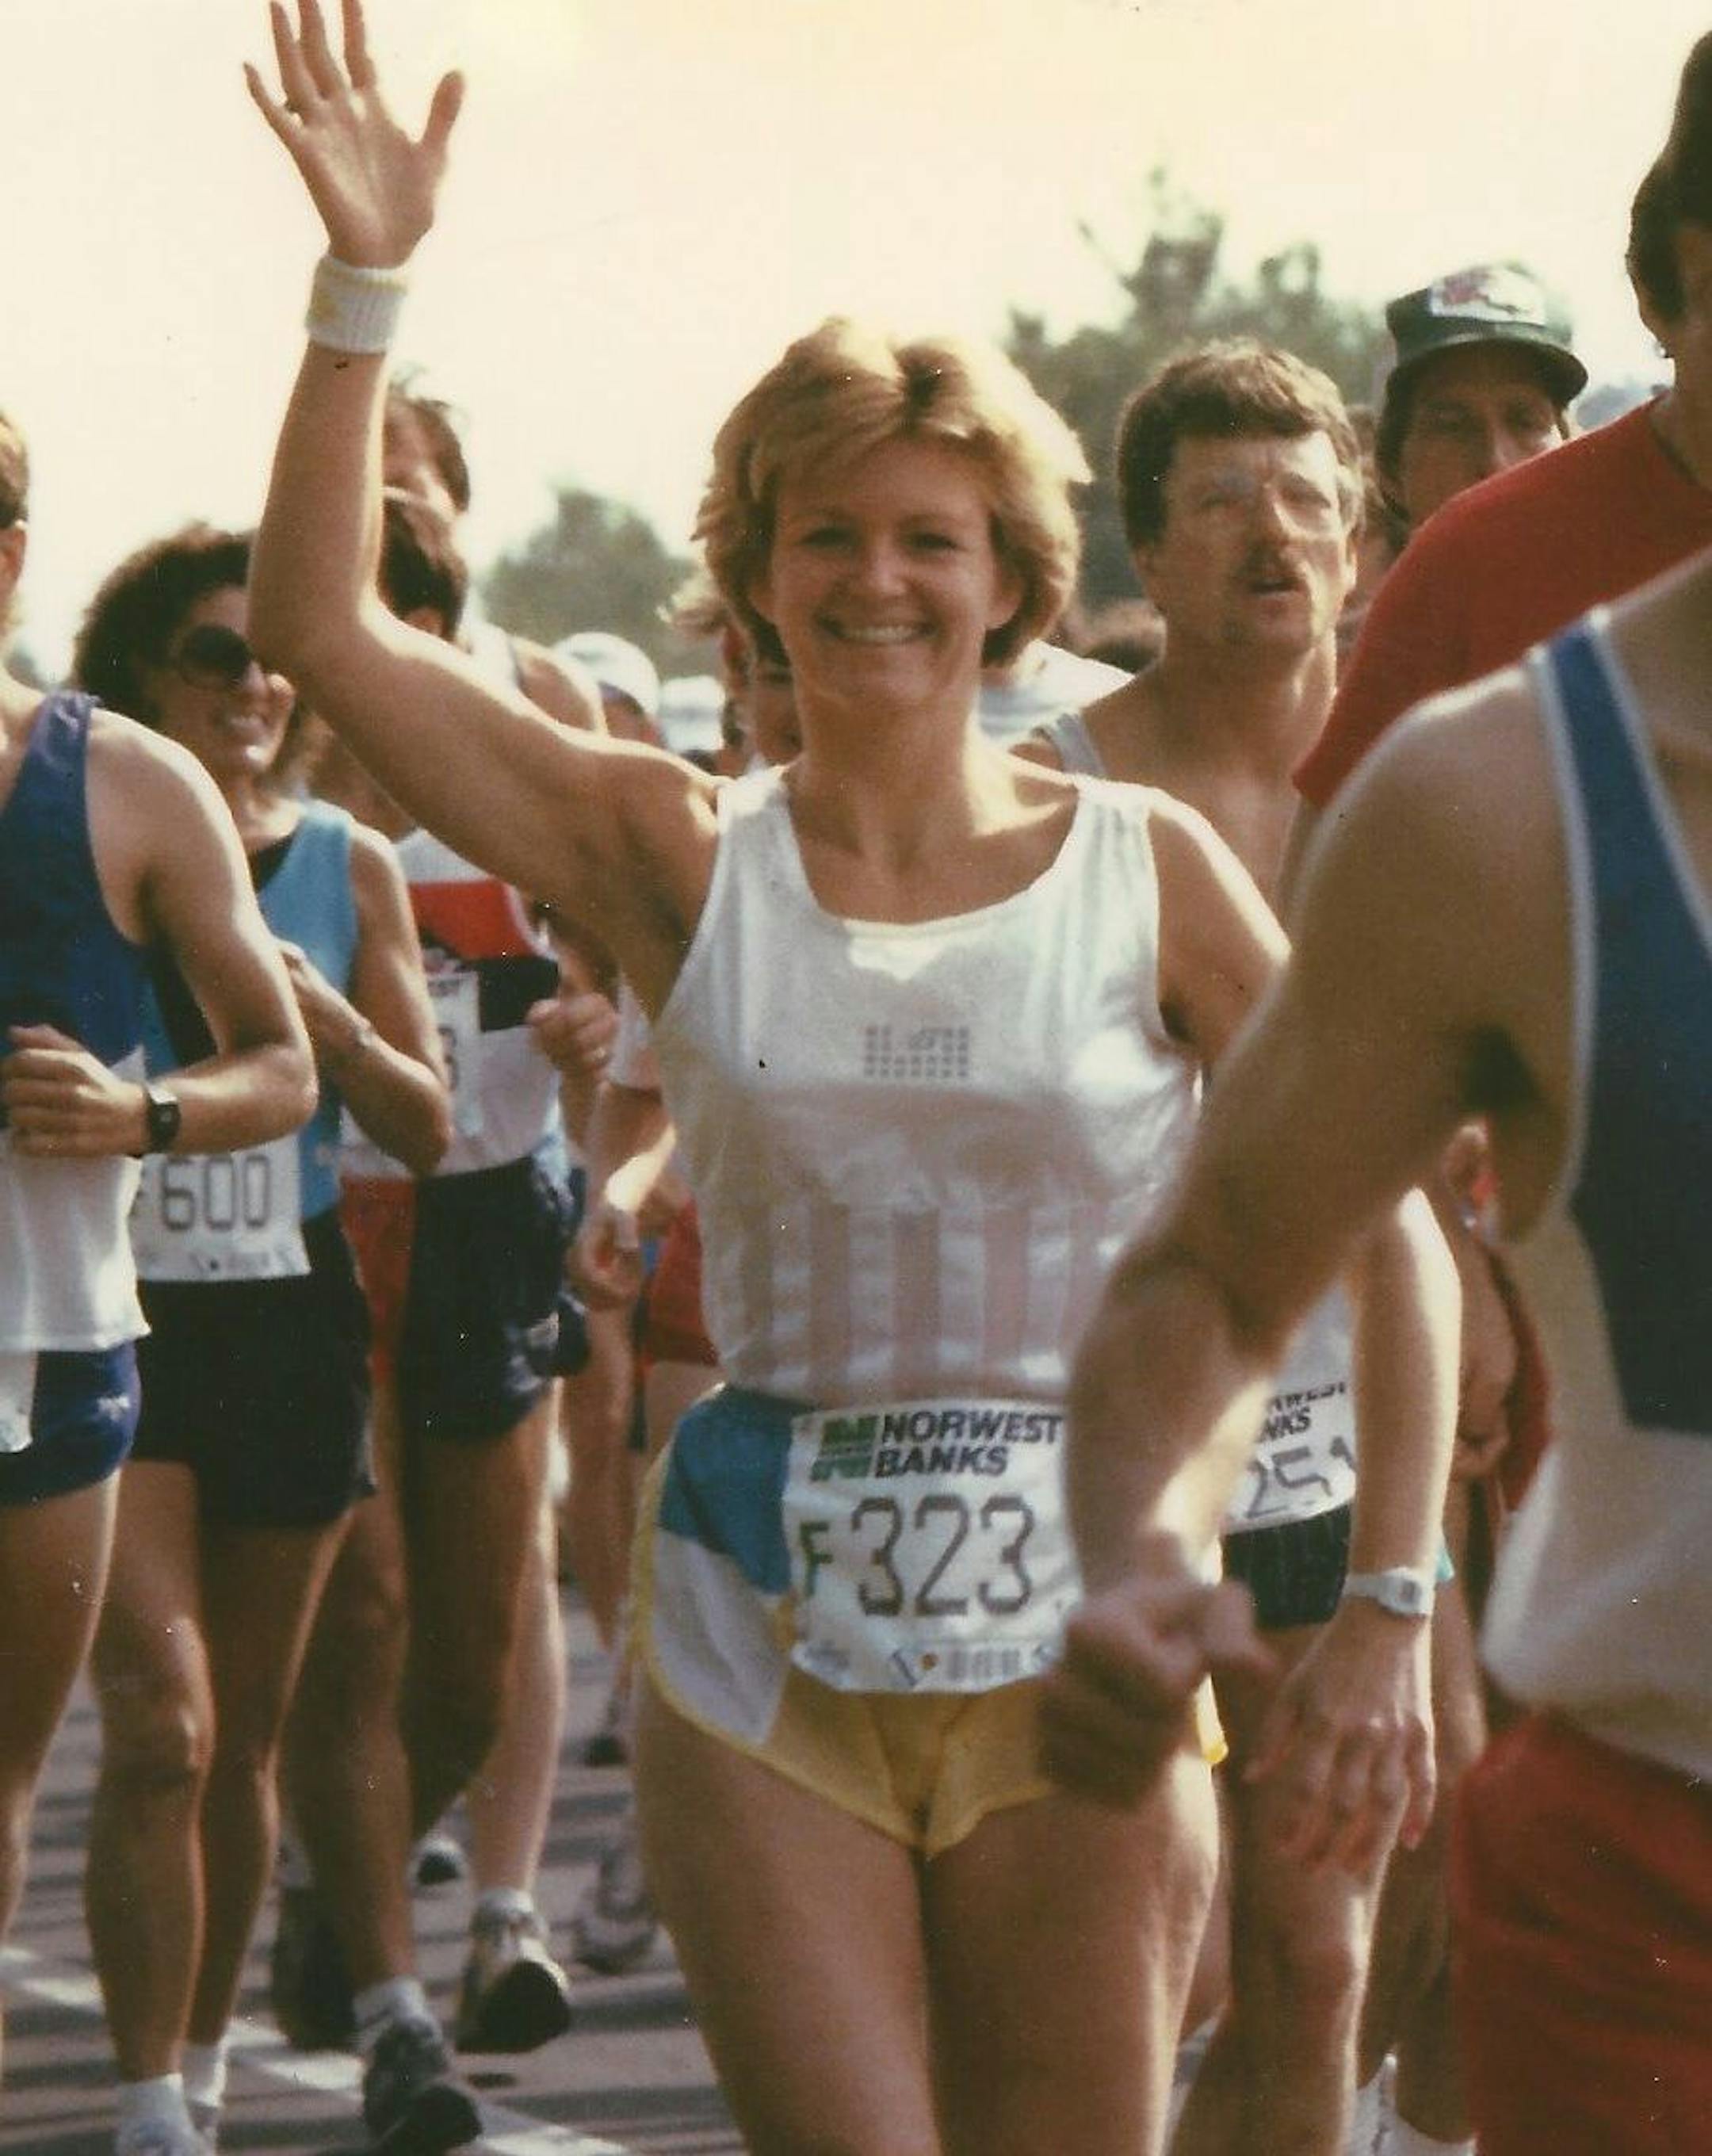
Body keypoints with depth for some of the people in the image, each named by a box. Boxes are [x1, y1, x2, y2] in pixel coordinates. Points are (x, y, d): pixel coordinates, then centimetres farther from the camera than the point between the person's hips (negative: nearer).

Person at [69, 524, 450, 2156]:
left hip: (288, 1326, 3)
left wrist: (326, 1021, -10)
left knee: (245, 1733, 11)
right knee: (160, 1723, -15)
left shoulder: (347, 868, 7)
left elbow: (426, 1127, 7)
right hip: (120, 1310, -3)